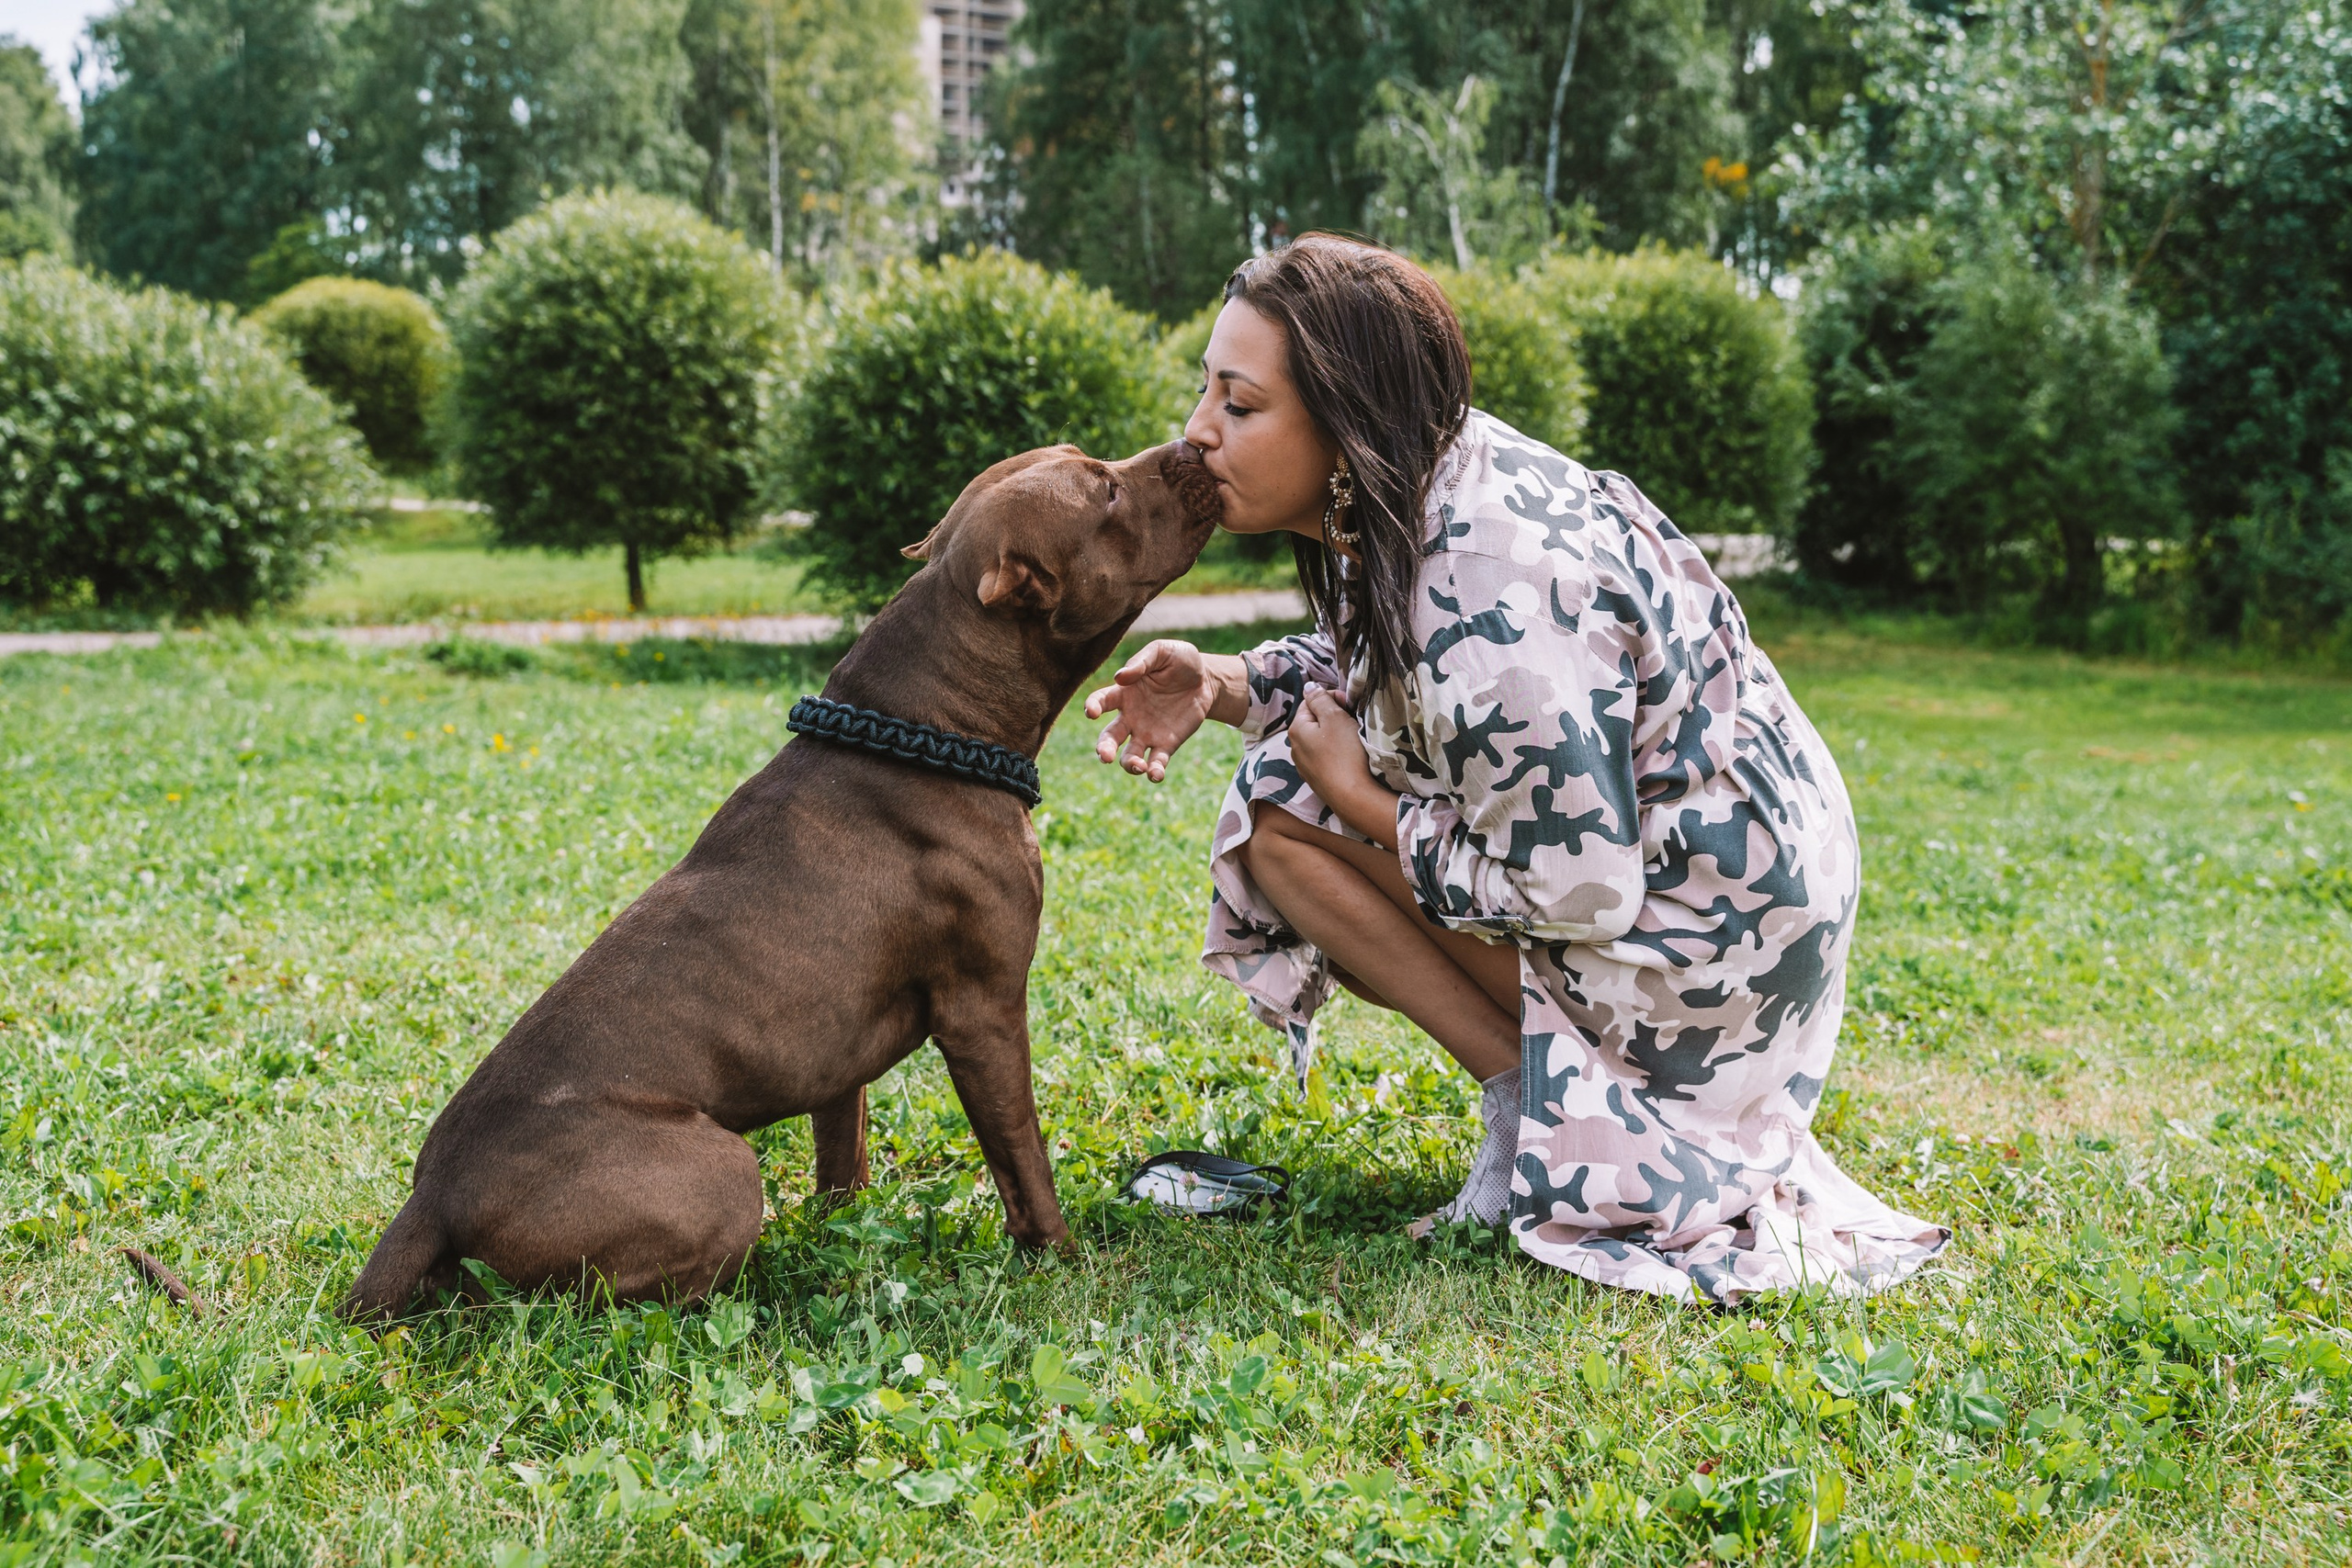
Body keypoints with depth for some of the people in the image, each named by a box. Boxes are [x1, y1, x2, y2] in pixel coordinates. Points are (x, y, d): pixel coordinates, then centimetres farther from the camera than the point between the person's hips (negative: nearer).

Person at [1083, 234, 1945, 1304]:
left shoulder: (1489, 599, -30)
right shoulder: (1417, 489, -3)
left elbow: (1581, 891, -26)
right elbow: (1361, 671, 15)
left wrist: (1360, 799, -14)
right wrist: (1217, 685, -4)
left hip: (1709, 926, -9)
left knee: (1287, 814, -12)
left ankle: (1538, 1109, -6)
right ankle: (1545, 1095, 9)